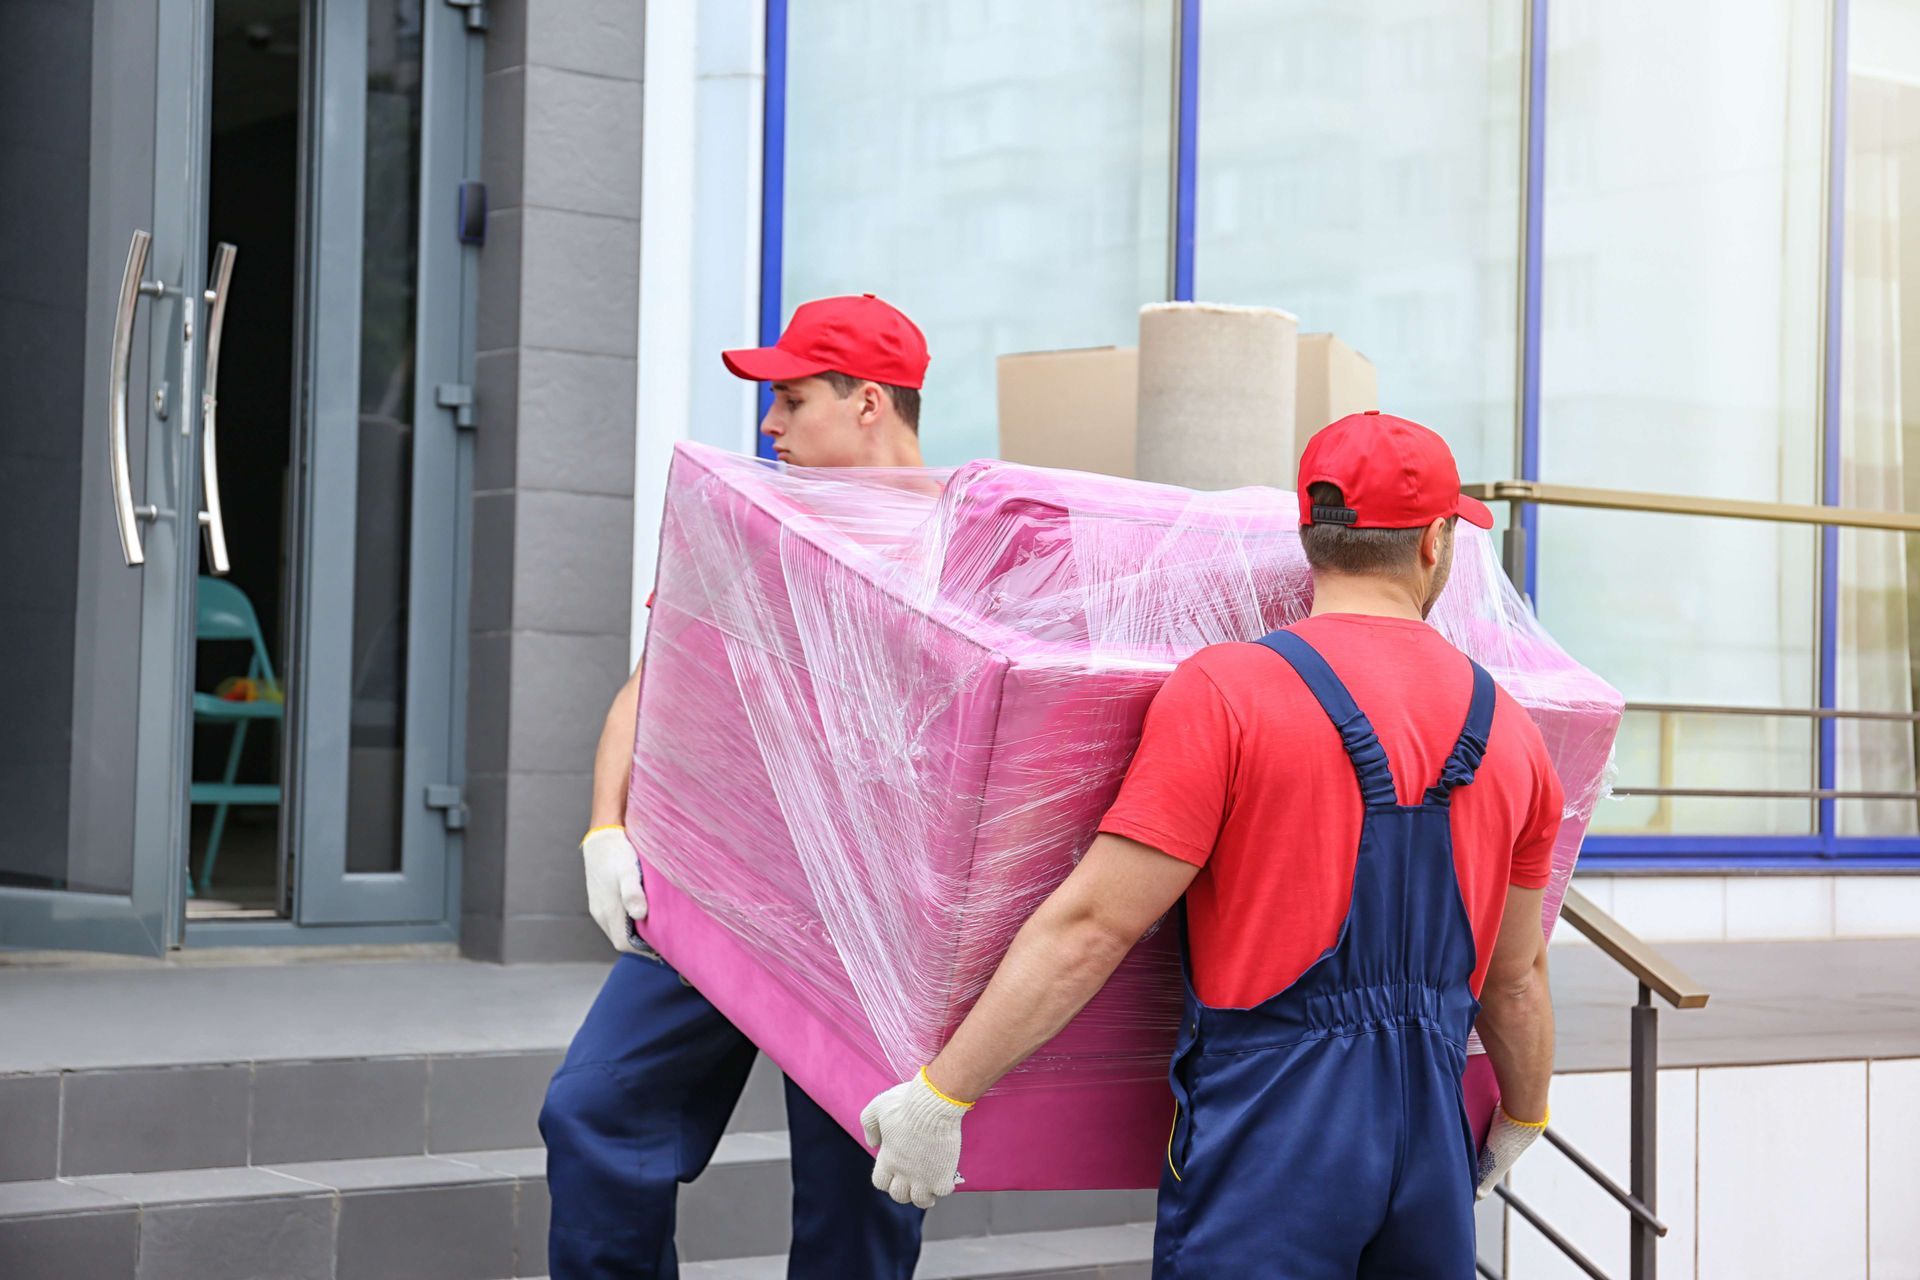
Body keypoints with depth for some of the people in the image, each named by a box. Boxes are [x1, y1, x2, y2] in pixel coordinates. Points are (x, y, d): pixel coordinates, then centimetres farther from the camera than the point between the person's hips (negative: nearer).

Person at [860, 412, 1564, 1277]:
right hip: (1432, 1131, 5)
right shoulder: (1510, 732, 7)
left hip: (1272, 1121, -5)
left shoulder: (1224, 694, -10)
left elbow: (1091, 927, -14)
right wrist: (1521, 1119, 35)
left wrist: (940, 1092, -7)